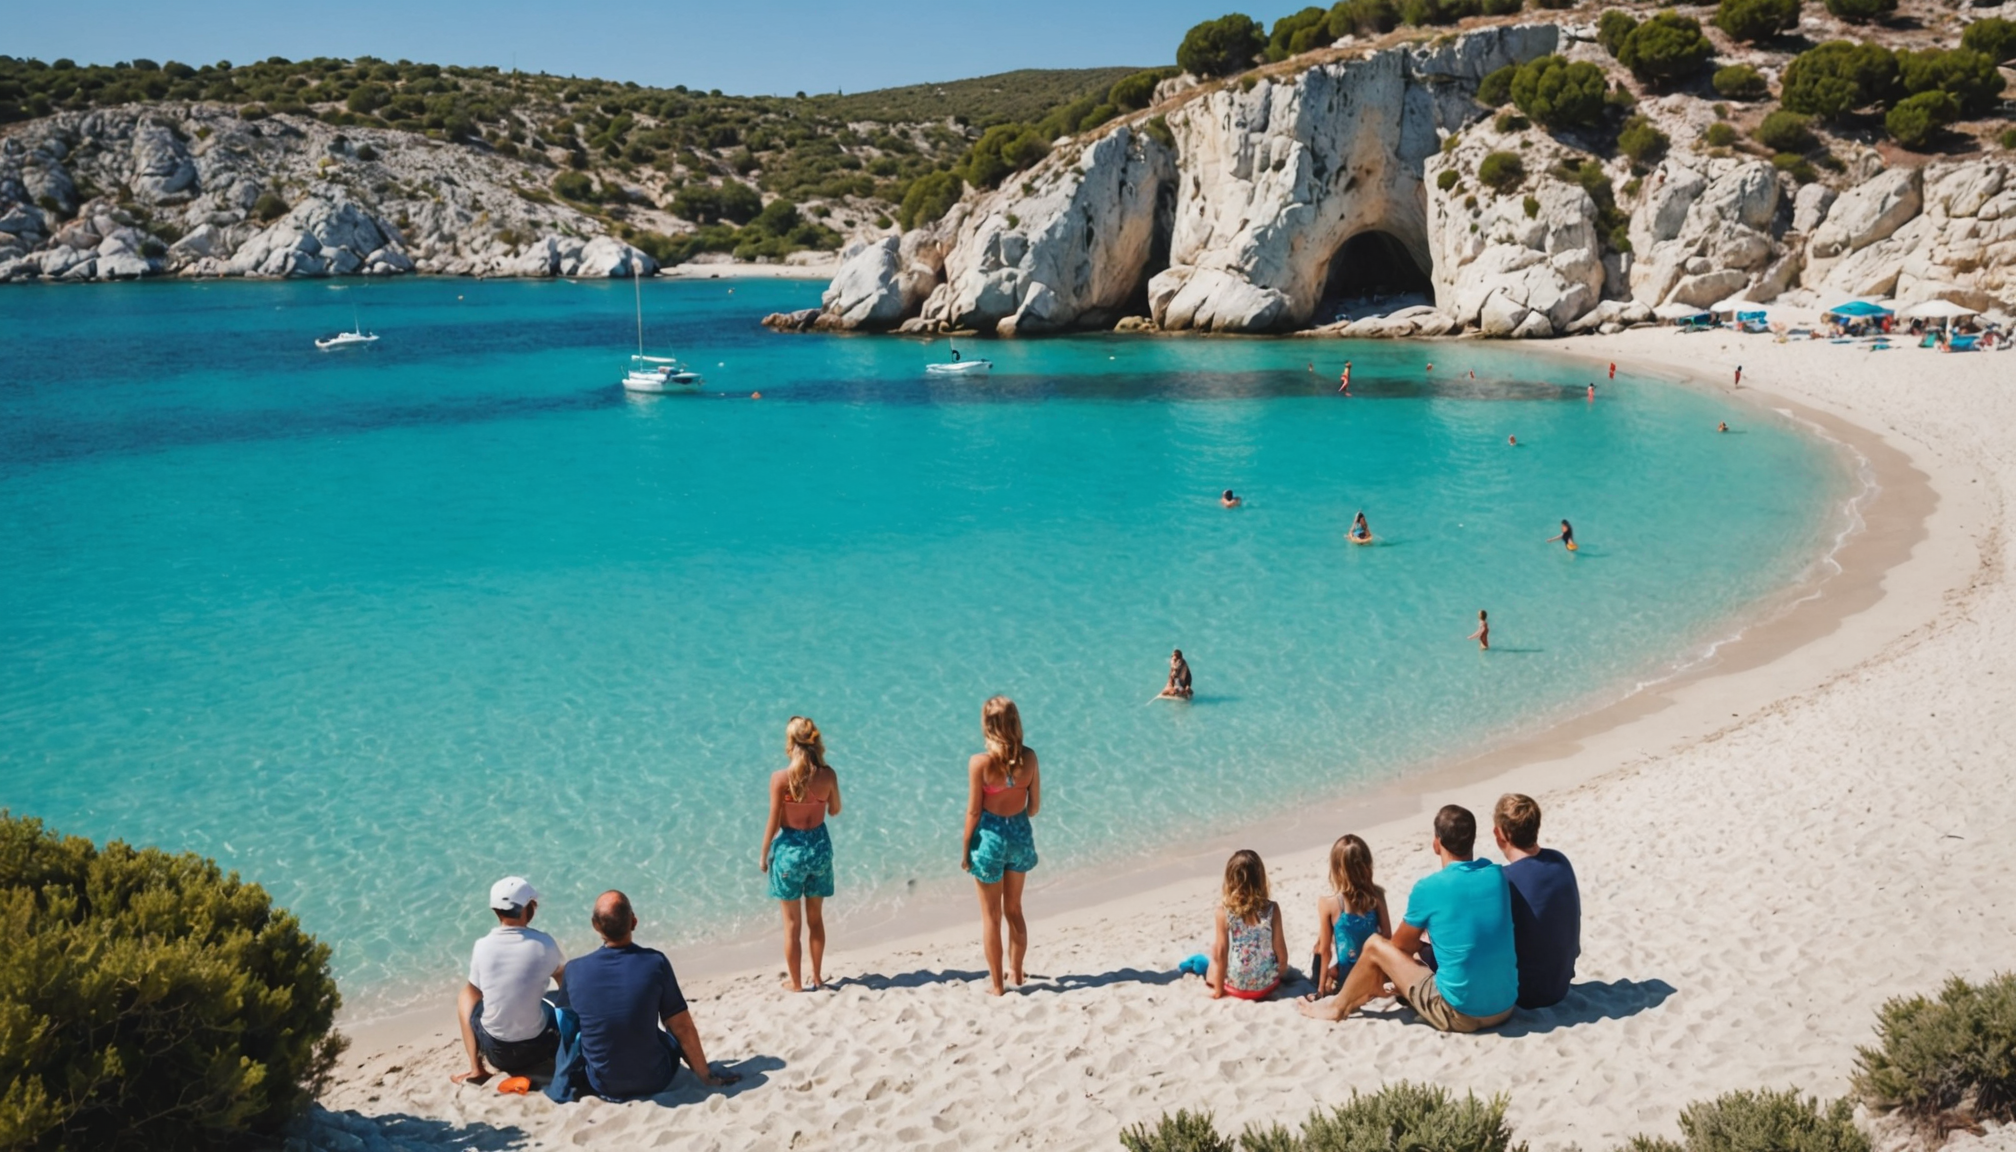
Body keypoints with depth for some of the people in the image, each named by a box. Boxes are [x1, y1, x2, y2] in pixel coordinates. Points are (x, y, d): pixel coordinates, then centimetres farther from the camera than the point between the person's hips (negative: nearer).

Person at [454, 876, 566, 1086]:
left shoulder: (482, 946, -9)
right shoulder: (543, 943, -12)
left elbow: (476, 992, 7)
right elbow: (564, 977, 8)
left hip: (495, 1051, 1)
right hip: (537, 1047, -1)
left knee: (465, 994, 29)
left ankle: (476, 1069, 20)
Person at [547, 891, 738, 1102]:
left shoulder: (574, 970, -13)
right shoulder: (655, 962, -18)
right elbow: (683, 1029, -11)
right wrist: (706, 1076, 2)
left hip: (601, 1086, 1)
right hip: (654, 1082, 0)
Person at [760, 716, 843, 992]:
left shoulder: (780, 778, -18)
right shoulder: (828, 775, -11)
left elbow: (774, 822, -12)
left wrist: (764, 853, 1)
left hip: (790, 848, -3)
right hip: (819, 846, 3)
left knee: (792, 923, 11)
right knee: (816, 918, 19)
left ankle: (795, 982, 19)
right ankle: (817, 977, 28)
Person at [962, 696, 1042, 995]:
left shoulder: (980, 763, -20)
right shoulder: (1029, 757, -9)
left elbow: (974, 811, -14)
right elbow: (1035, 804, 0)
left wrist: (964, 849, -2)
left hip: (990, 836, -4)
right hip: (1020, 834, 4)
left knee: (991, 916, 11)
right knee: (1014, 909, 22)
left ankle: (996, 983, 19)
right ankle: (1016, 973, 35)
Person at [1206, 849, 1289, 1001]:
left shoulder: (1224, 910, -18)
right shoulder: (1271, 909, -16)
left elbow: (1220, 953, -14)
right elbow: (1281, 952, -9)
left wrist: (1218, 990, -2)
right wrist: (1279, 975, 12)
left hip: (1235, 985, 1)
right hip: (1267, 985, -1)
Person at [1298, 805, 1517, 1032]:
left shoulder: (1427, 889, -13)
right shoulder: (1496, 875, 2)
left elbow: (1400, 945, 5)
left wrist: (1421, 942, 25)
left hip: (1458, 1013, -6)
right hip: (1505, 1008, 6)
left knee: (1375, 946, 12)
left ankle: (1337, 1007, 33)